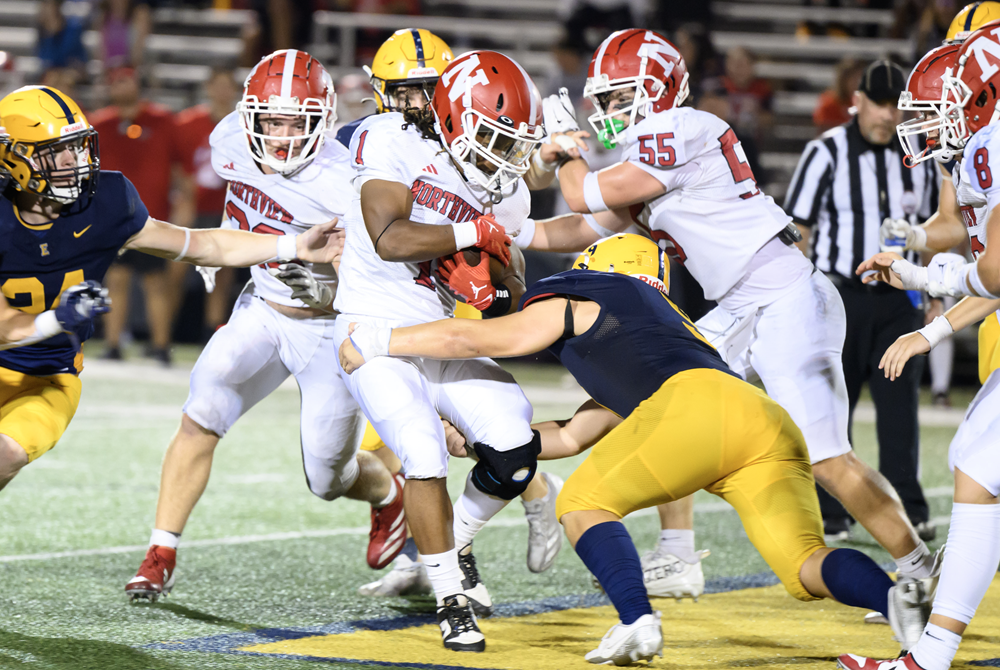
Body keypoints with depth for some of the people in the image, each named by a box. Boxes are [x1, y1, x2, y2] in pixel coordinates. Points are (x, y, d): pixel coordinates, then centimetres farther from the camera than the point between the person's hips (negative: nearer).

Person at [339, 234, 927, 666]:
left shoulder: (577, 305, 24)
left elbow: (470, 339, 25)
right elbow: (573, 438, 50)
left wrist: (376, 341, 36)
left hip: (701, 405, -7)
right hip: (772, 425, 7)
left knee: (583, 502, 9)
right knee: (807, 567, 0)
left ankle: (637, 620, -13)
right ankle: (898, 594, -29)